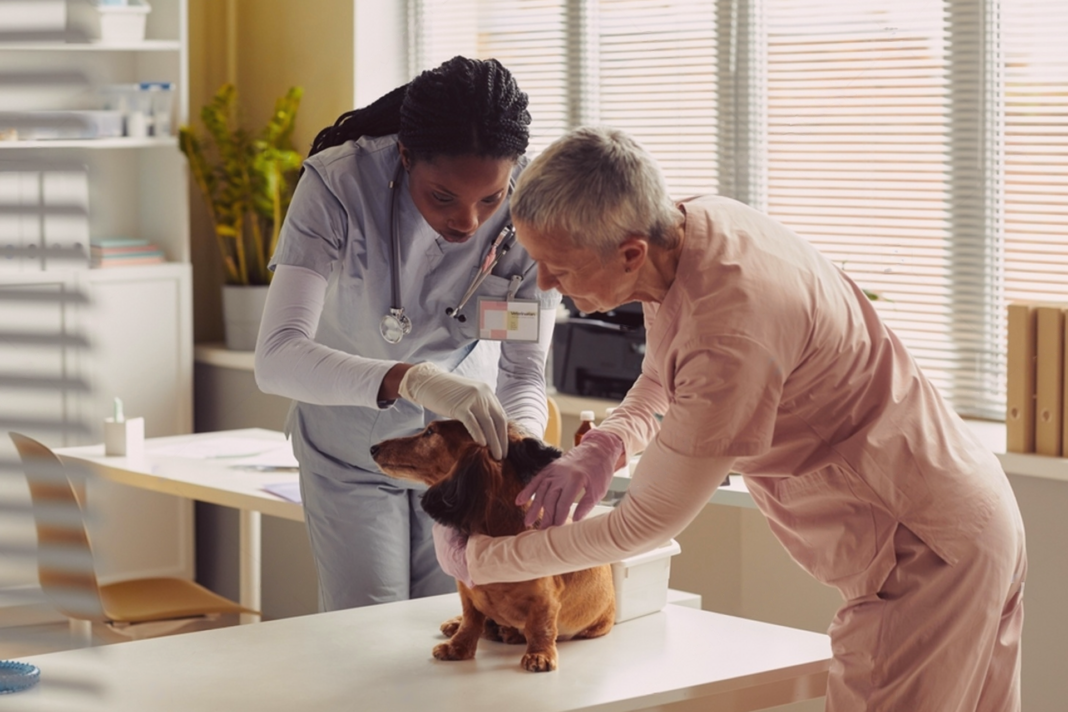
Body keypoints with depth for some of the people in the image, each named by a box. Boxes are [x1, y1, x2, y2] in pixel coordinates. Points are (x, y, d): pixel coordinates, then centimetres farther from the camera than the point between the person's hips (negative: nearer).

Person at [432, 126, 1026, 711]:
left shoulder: (732, 333, -33)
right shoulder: (694, 222, -5)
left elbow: (646, 526, -21)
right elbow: (662, 379, 17)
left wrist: (478, 558, -11)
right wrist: (603, 447, -4)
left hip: (927, 551, -10)